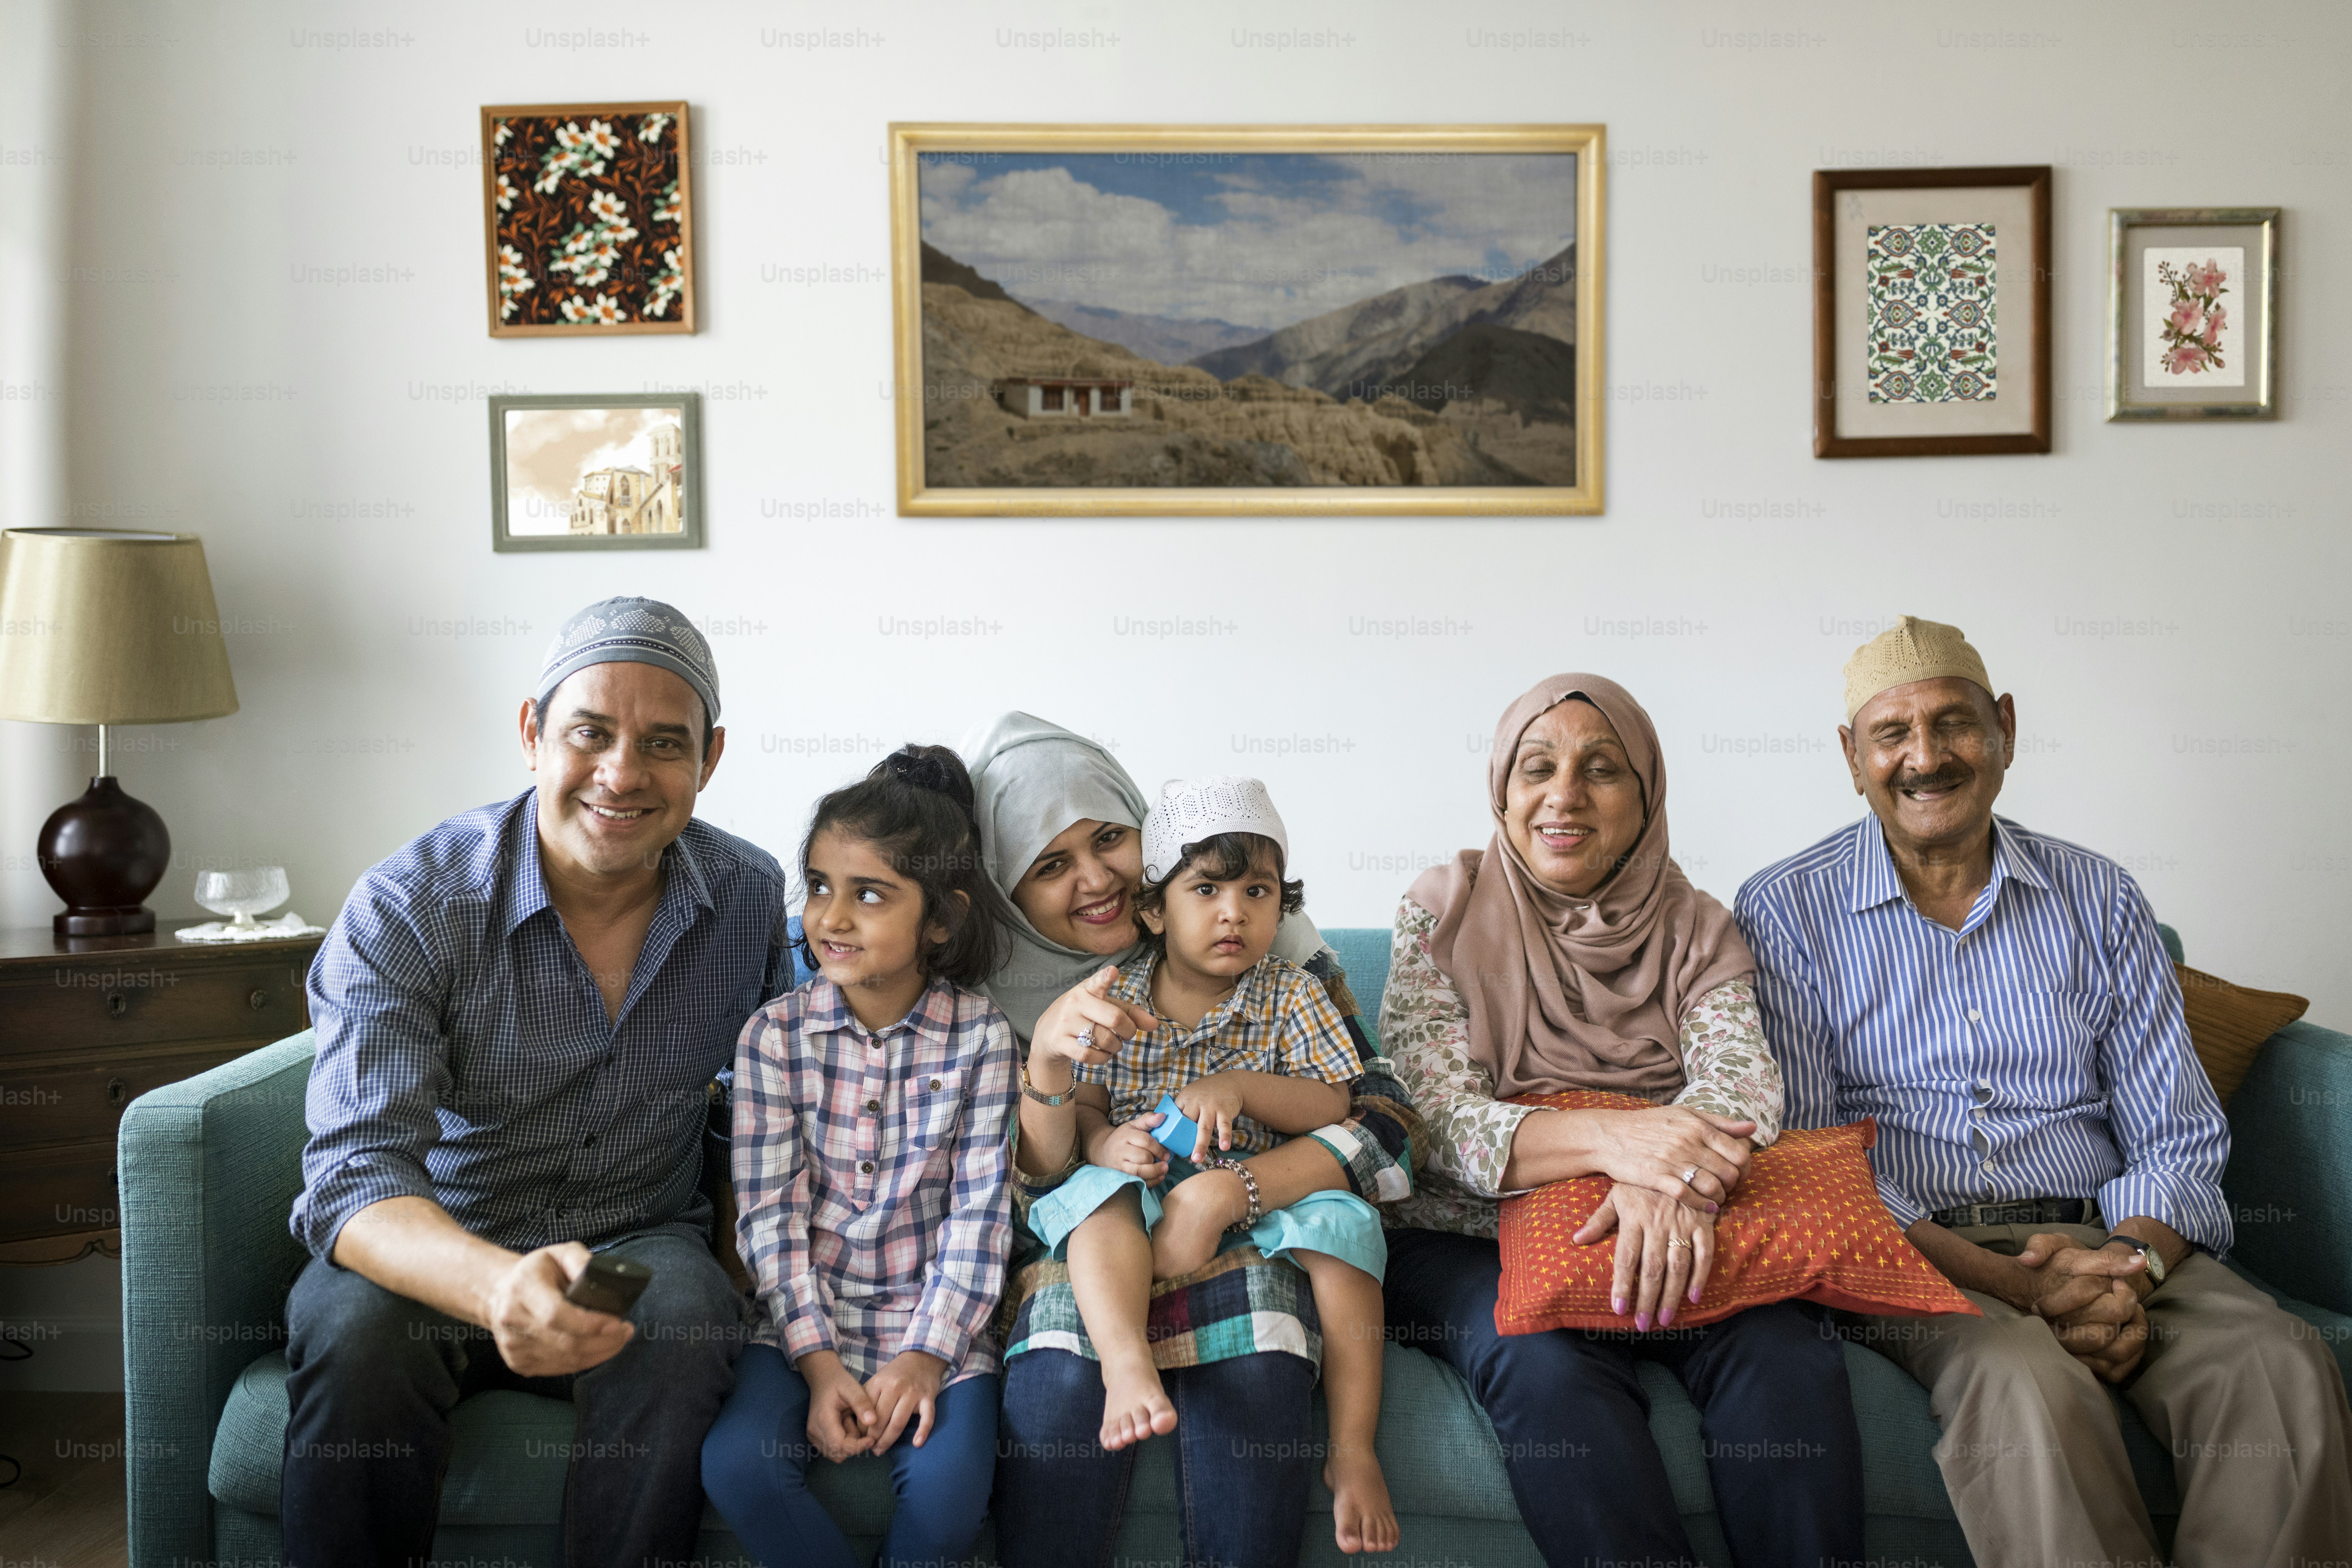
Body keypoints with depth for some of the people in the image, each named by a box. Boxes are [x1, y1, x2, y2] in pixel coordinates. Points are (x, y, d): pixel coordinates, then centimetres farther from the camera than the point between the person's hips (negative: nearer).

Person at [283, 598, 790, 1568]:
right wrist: (498, 1286, -48)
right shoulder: (406, 909, -16)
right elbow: (355, 1171, -27)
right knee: (356, 1331, -34)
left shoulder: (752, 896, -4)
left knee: (682, 1329, -32)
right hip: (433, 1253, -1)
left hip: (635, 1243, 2)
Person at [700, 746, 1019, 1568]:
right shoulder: (774, 1034, -3)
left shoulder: (979, 1036, -5)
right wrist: (819, 1361, -13)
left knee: (949, 1480, -25)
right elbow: (770, 1213, -5)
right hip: (805, 1314, 1)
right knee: (736, 1462, -23)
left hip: (934, 1315, -1)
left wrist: (926, 1355, -14)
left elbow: (979, 1210, -6)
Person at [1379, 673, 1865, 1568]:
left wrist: (1669, 1178, -34)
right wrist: (1609, 1139, -31)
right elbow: (1434, 1118, -11)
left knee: (1788, 1353, -27)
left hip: (1653, 1241, 2)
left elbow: (1744, 1085, -9)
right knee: (1550, 1364, -34)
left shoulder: (1694, 931, 9)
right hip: (1467, 1239, -2)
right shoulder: (1444, 912, 1)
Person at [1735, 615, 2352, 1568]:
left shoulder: (2101, 901, 14)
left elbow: (2178, 1138, 10)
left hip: (2105, 1241, 4)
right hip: (1909, 1254, -3)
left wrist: (2133, 1267, -13)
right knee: (2028, 1380, -35)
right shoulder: (1787, 911, 3)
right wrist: (2013, 1284, -17)